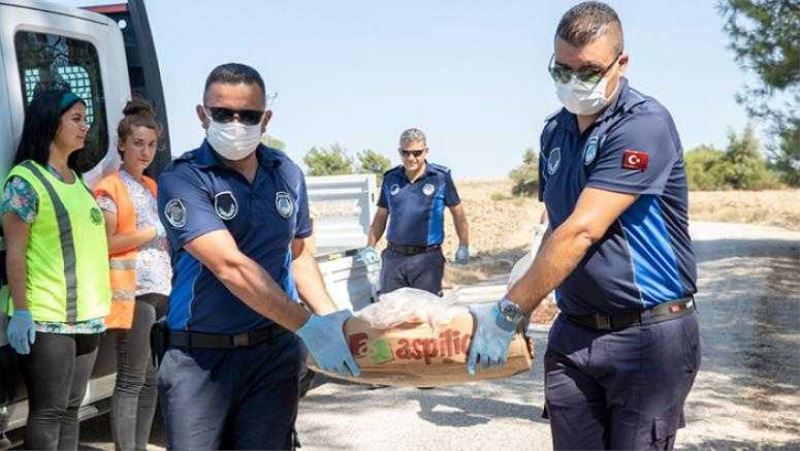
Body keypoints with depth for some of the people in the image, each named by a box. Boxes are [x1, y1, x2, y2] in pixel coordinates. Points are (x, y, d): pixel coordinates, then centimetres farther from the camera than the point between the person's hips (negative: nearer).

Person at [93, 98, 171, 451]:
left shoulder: (152, 187, 20)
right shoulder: (110, 189, -3)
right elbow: (107, 243, -13)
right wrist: (153, 233, -12)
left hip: (160, 290, 8)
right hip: (132, 291, -8)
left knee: (152, 378, 10)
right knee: (132, 380, -8)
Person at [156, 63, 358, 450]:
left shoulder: (287, 174, 7)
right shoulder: (182, 180, -11)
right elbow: (230, 266, -22)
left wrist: (330, 316, 4)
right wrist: (307, 327, -29)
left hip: (275, 353, 4)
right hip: (200, 358, -4)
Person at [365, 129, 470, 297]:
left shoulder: (441, 177, -2)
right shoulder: (391, 178, 8)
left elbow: (457, 213, 6)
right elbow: (381, 216, 17)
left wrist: (464, 247, 5)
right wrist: (370, 247, 9)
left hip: (427, 259, -3)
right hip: (394, 257, 3)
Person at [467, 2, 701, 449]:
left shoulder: (644, 124, -16)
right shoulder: (555, 131, 9)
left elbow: (582, 231, -23)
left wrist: (507, 313, -22)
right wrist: (524, 305, 7)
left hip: (648, 334, -6)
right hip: (574, 333, 6)